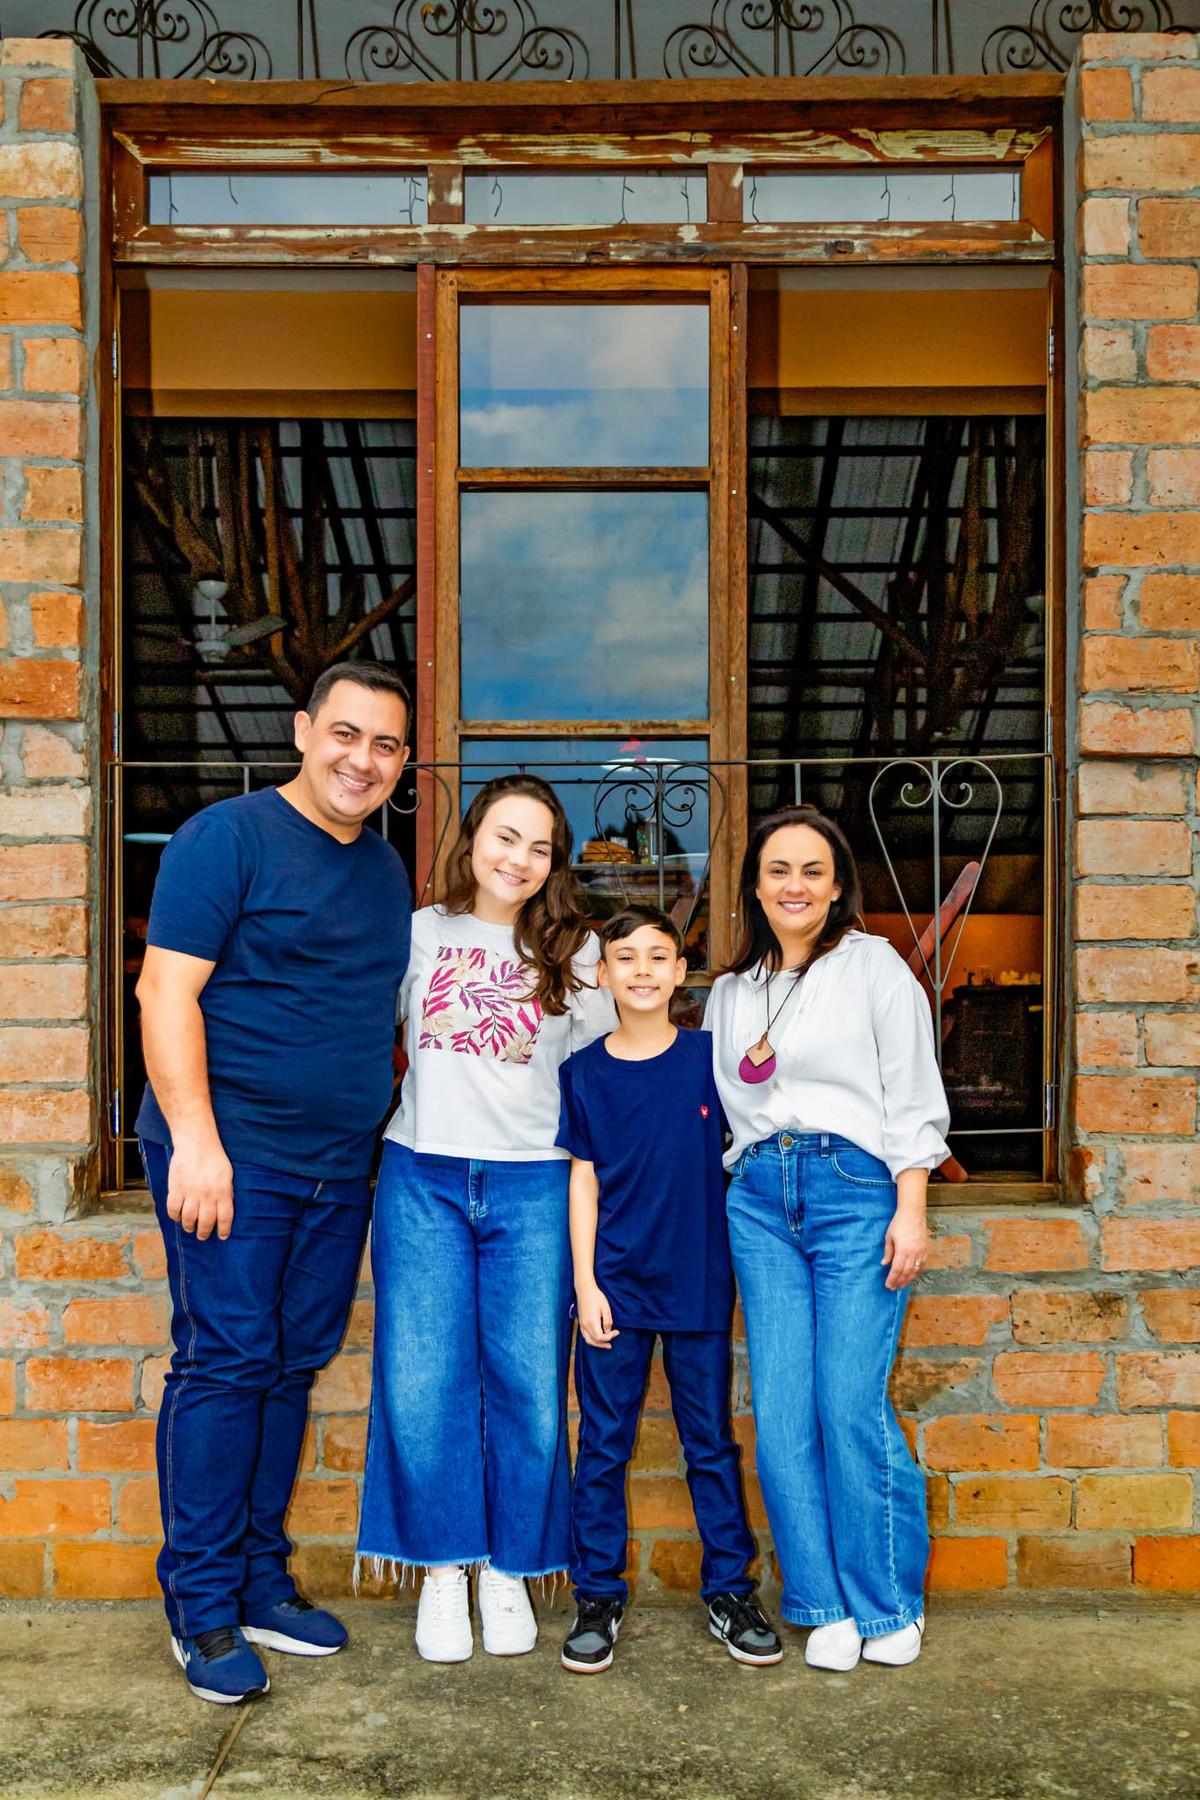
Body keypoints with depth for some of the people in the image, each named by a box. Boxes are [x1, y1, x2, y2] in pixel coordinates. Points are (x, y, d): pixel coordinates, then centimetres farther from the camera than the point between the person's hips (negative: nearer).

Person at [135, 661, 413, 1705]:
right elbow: (168, 990, -12)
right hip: (233, 1153, -6)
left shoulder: (388, 868, 15)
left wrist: (374, 1133, 16)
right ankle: (202, 1606, 11)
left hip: (339, 1167, 7)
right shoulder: (229, 837, -7)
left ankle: (262, 1584, 24)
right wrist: (195, 1139, -20)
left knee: (294, 1367, 12)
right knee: (225, 1364, -3)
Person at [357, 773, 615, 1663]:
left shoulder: (574, 951, 8)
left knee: (528, 1386, 1)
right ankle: (443, 1572, 17)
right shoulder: (418, 935, 8)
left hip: (532, 1187, 0)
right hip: (422, 1179, 0)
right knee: (422, 1383, -1)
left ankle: (509, 1572, 20)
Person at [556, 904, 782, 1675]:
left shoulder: (710, 1056, 0)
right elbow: (582, 1181, 1)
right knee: (604, 1443, 7)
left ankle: (730, 1591, 23)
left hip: (698, 1280, 0)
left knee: (711, 1439, 10)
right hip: (615, 1284, 0)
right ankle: (599, 1597, 21)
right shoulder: (584, 1071, 0)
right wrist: (585, 1283, -3)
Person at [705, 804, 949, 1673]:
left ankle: (889, 1605, 13)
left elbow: (912, 1097, 0)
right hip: (759, 1199, 4)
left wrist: (911, 1210, -7)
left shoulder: (874, 965, 4)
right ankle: (826, 1605, 15)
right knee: (781, 1414, 0)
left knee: (852, 1407, -7)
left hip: (856, 1188, -4)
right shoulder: (730, 992, 18)